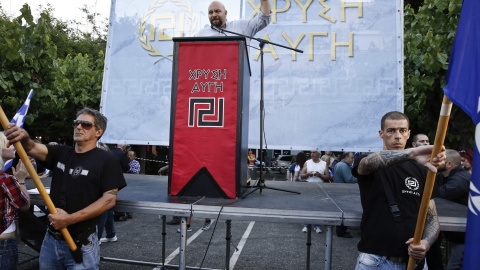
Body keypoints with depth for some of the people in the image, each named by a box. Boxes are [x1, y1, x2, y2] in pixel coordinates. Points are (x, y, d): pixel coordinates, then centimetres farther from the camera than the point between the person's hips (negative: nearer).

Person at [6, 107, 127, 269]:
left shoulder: (106, 160, -10)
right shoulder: (61, 153, 7)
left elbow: (109, 200, -15)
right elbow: (33, 149, -9)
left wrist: (70, 219, -20)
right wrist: (24, 138, -33)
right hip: (51, 240, 5)